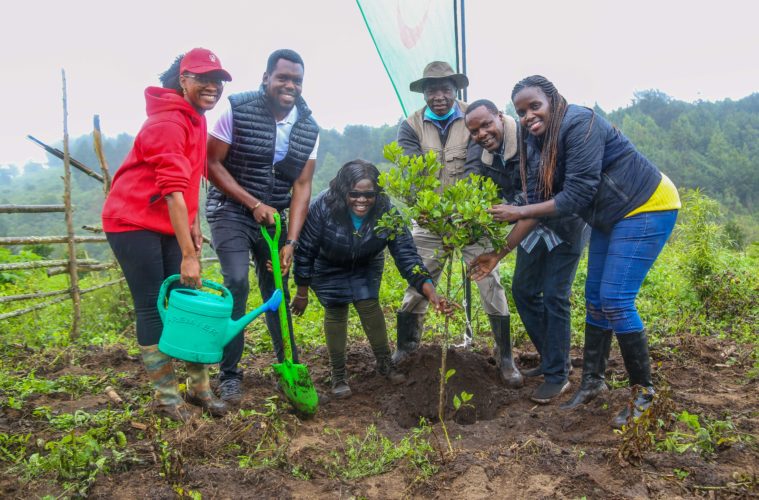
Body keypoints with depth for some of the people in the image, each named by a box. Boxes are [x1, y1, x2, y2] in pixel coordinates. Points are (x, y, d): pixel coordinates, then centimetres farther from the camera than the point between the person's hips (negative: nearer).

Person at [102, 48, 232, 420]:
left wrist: (194, 226, 6)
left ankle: (199, 387, 15)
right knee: (153, 306, -3)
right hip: (134, 222, -8)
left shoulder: (196, 119, 9)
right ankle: (165, 396, 10)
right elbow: (173, 190, -27)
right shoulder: (168, 122, -20)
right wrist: (188, 254, -30)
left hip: (170, 224, 8)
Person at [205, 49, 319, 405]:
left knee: (277, 289, 7)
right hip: (231, 211, -4)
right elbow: (212, 164, -11)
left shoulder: (309, 129, -3)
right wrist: (254, 204, -17)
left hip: (274, 216, 4)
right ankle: (229, 375, -4)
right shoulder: (237, 110, -14)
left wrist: (290, 242, -14)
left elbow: (301, 186, -5)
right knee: (237, 283, -18)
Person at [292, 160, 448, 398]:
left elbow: (406, 254, -32)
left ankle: (384, 362, 20)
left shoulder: (386, 211, -31)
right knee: (336, 311, -3)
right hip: (329, 268, -1)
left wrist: (430, 291, -45)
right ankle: (338, 373, 14)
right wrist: (302, 293, -13)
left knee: (369, 305, -2)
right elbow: (305, 251, -22)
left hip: (366, 266, 2)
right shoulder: (323, 207, -35)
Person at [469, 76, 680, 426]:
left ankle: (643, 391, 4)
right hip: (610, 217, 9)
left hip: (647, 207, -9)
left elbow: (577, 195, -27)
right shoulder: (535, 145, 1)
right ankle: (593, 381, 23)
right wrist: (499, 253, -5)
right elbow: (537, 205, -1)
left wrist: (519, 212, -23)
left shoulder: (579, 124, -24)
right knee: (595, 300, 10)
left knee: (615, 301, -12)